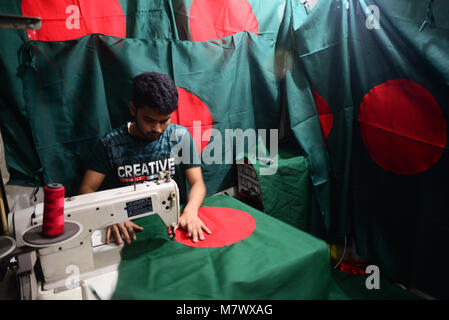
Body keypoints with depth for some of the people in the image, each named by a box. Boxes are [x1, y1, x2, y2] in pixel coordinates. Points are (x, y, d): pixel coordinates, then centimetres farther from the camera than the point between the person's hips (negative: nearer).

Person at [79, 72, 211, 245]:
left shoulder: (181, 136, 2)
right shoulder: (110, 144, -2)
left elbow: (197, 183, 1)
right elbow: (86, 190, -4)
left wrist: (190, 212, -21)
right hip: (132, 227, 0)